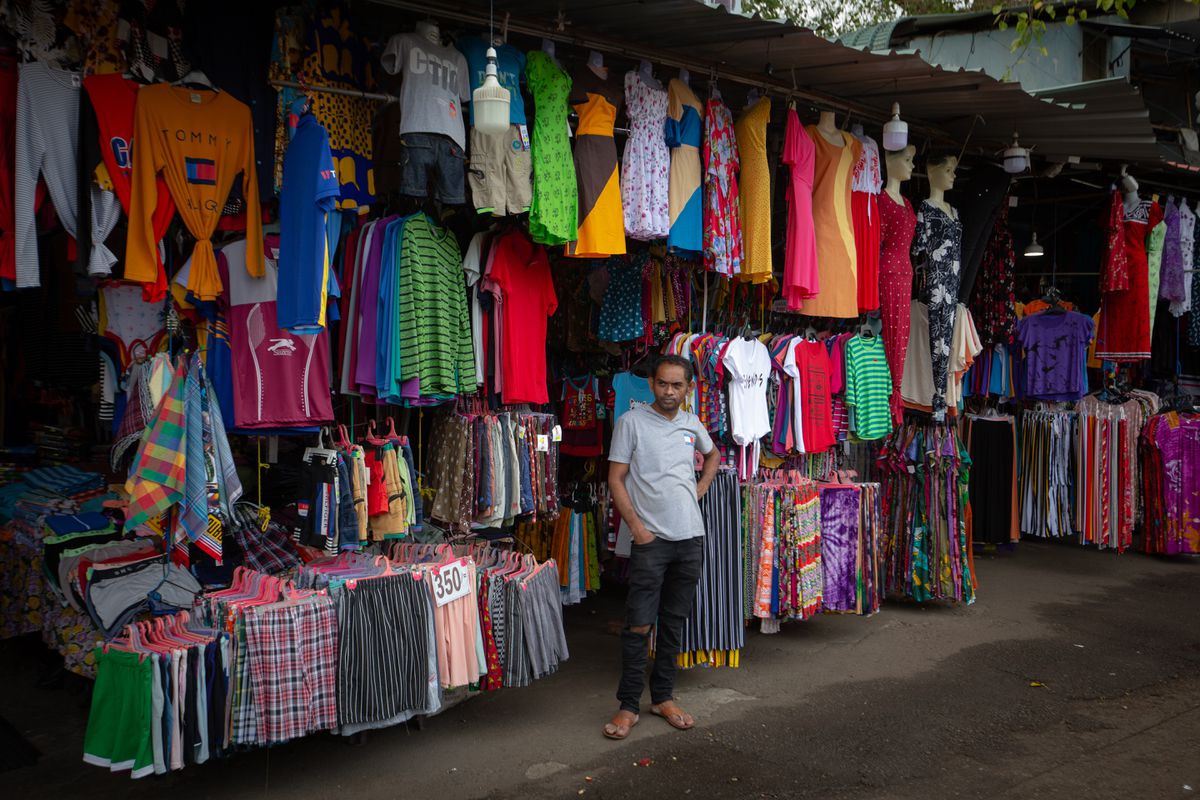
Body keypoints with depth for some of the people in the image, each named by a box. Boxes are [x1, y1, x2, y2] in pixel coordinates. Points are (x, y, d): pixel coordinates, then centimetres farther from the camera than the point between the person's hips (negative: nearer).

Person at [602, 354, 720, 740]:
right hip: (650, 538, -5)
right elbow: (616, 479, -6)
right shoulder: (631, 421, -4)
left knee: (674, 622, 12)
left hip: (690, 537, 5)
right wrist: (636, 526, -14)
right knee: (639, 624, -5)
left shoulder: (692, 424, 10)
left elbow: (713, 454, 32)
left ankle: (663, 697, 23)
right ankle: (629, 705, 5)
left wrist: (701, 487, 15)